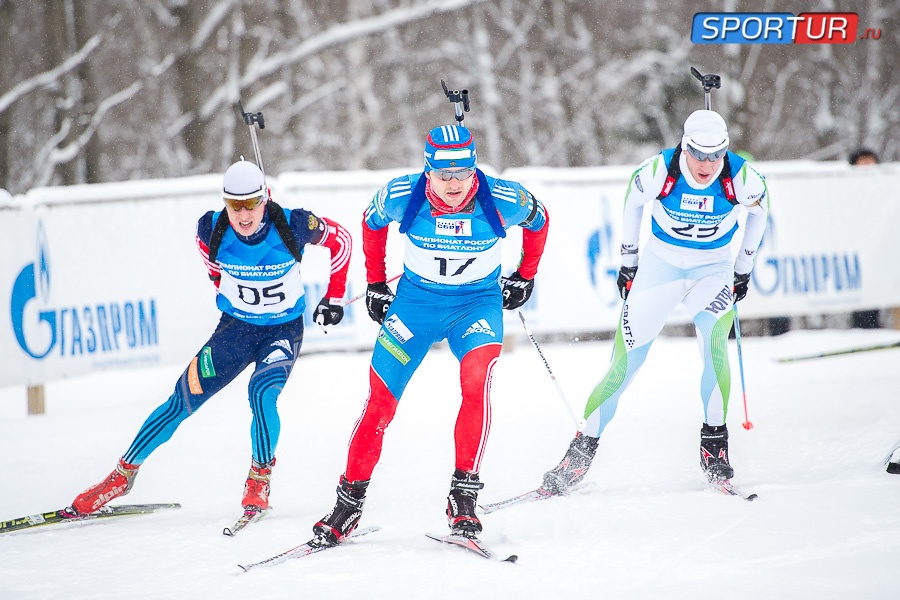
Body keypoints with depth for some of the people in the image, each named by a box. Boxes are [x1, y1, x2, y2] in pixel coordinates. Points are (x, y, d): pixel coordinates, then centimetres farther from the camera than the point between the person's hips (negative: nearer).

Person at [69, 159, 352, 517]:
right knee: (185, 399, 0)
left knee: (262, 393, -29)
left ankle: (259, 483, -12)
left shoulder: (293, 226, -24)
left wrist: (334, 298, -1)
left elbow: (341, 239, -5)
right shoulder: (213, 229, -18)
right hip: (235, 327, 2)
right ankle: (123, 474, 15)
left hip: (284, 330, -2)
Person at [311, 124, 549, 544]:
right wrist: (375, 284, 11)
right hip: (416, 300, 1)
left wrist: (525, 276, 12)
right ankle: (349, 501, 15)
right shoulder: (400, 197, -19)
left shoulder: (503, 201, -22)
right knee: (380, 403, -3)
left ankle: (464, 494, -25)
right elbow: (371, 222, 6)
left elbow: (538, 220, 3)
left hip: (479, 302, -1)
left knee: (476, 378, -30)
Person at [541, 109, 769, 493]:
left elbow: (759, 209, 2)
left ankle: (714, 441, -14)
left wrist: (743, 269, 8)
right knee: (626, 360, -5)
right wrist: (628, 261, 7)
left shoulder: (740, 177, -21)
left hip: (714, 268, 0)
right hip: (661, 264, 0)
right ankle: (582, 450, 5)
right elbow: (633, 202, 0)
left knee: (715, 341, -28)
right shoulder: (659, 171, -23)